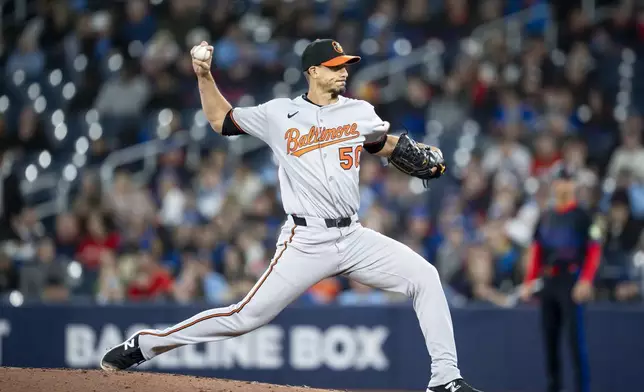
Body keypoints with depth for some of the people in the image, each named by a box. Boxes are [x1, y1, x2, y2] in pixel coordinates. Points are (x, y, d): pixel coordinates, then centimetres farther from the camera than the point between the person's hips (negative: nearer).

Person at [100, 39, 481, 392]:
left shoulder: (360, 112, 8)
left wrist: (417, 154, 8)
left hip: (354, 238, 4)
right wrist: (204, 76, 1)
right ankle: (146, 343, 6)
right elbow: (221, 119, 14)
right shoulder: (280, 114, 1)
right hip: (306, 242, -4)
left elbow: (383, 143, 28)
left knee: (425, 277, -10)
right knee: (247, 316, -7)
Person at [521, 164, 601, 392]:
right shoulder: (545, 217, 15)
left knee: (575, 337, -11)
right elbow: (536, 251, 18)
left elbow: (594, 251, -7)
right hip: (548, 283, 6)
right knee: (549, 338, 7)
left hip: (571, 282, -6)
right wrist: (528, 282, 10)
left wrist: (586, 281, -18)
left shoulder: (582, 216, -2)